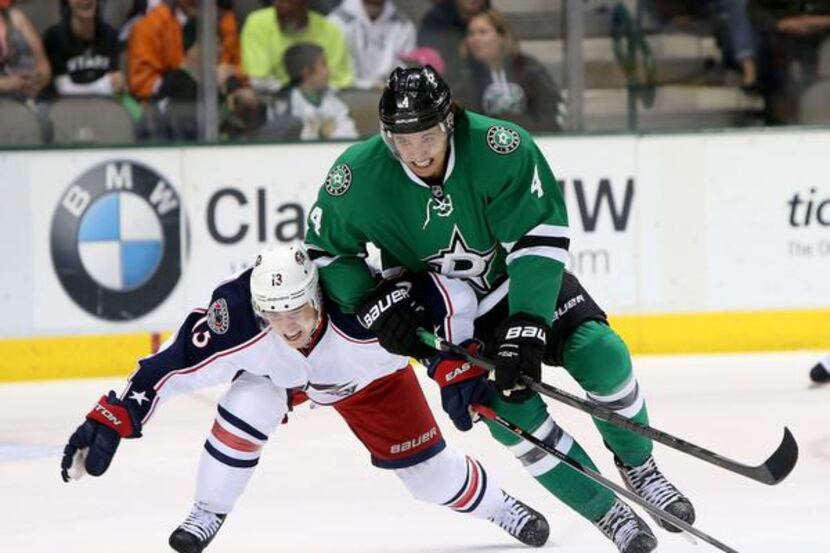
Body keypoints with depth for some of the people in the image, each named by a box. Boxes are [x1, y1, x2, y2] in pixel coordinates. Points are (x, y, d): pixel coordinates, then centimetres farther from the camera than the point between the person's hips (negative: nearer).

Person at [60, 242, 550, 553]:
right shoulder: (240, 323, -41)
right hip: (276, 372, 1)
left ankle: (499, 506, 30)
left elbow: (454, 296, -37)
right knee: (248, 408, -30)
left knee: (430, 471, 0)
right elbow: (175, 365, -36)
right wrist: (114, 419, -42)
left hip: (371, 376, -1)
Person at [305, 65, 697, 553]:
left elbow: (540, 236, -29)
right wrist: (375, 303, -23)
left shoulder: (500, 148, -31)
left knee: (600, 356, -20)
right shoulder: (358, 177, -25)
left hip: (524, 278, 0)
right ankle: (607, 512, 0)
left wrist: (525, 327, -34)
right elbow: (325, 251, -8)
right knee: (512, 413, -16)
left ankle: (639, 468, 8)